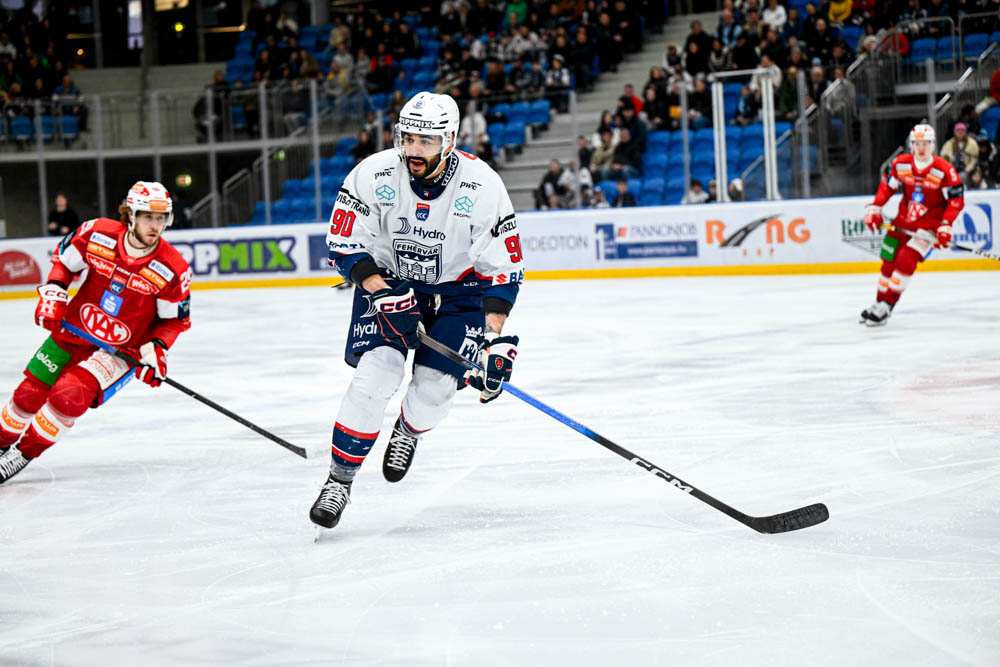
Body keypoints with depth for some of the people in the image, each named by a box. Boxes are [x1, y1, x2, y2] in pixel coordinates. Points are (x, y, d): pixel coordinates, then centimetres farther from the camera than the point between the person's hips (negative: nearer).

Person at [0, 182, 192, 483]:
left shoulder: (173, 269, -19)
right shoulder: (97, 233, -15)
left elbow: (174, 319, -5)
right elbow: (64, 259, 5)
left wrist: (156, 349, -19)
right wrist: (53, 293, -8)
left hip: (124, 348, -3)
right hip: (73, 330, 3)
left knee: (69, 396, -23)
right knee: (29, 394, 6)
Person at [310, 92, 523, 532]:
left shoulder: (482, 186, -20)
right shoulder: (374, 175, -19)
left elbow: (504, 268, -15)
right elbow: (343, 244, -11)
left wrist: (496, 337, -22)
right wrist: (379, 290, -25)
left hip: (458, 290, 0)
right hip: (387, 280, 0)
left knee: (435, 387, -12)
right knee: (375, 373, -19)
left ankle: (408, 431, 26)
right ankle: (339, 480, -8)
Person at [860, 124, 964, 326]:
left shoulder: (944, 171, -19)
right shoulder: (901, 164, -7)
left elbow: (957, 200, -13)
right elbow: (887, 186, 7)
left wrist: (945, 226, -19)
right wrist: (874, 209, -1)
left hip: (930, 223, -5)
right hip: (904, 219, 5)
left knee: (906, 260, -19)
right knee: (889, 261, 8)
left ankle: (887, 306, -12)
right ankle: (879, 302, 25)